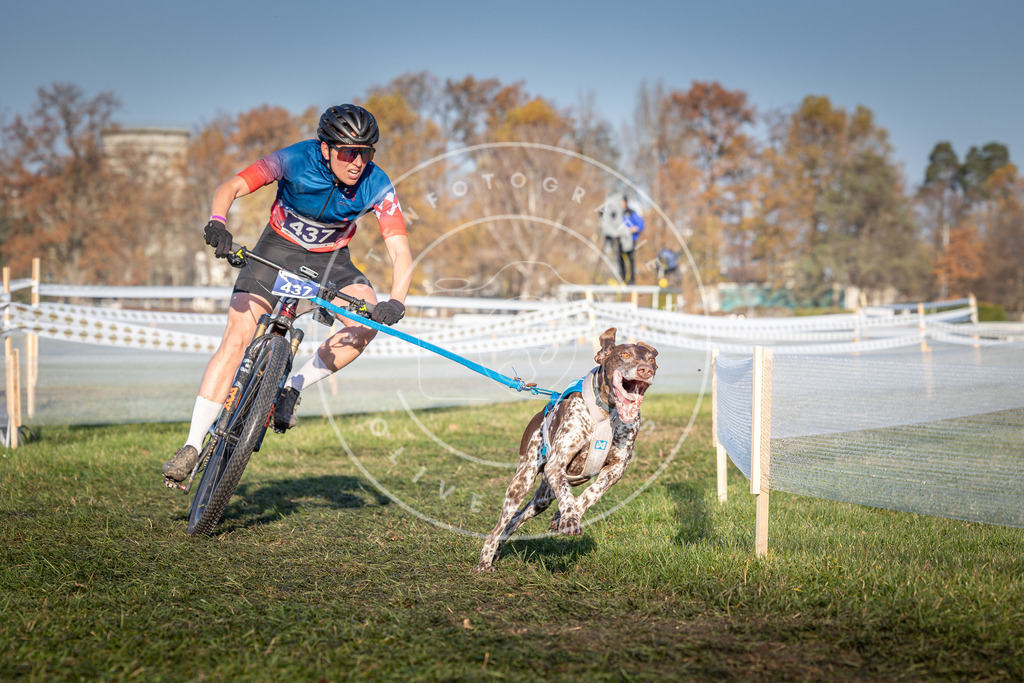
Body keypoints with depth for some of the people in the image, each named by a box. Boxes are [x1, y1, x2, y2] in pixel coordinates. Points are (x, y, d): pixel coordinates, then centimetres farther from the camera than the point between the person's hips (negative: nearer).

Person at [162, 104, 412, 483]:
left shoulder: (376, 185, -24)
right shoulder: (295, 160, -27)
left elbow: (400, 252, -28)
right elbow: (230, 188, -27)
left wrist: (396, 301, -46)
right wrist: (217, 223, -48)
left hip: (331, 259, 2)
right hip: (279, 249, -2)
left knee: (369, 321, -26)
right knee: (237, 339, -16)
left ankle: (293, 388, -8)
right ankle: (193, 445, -10)